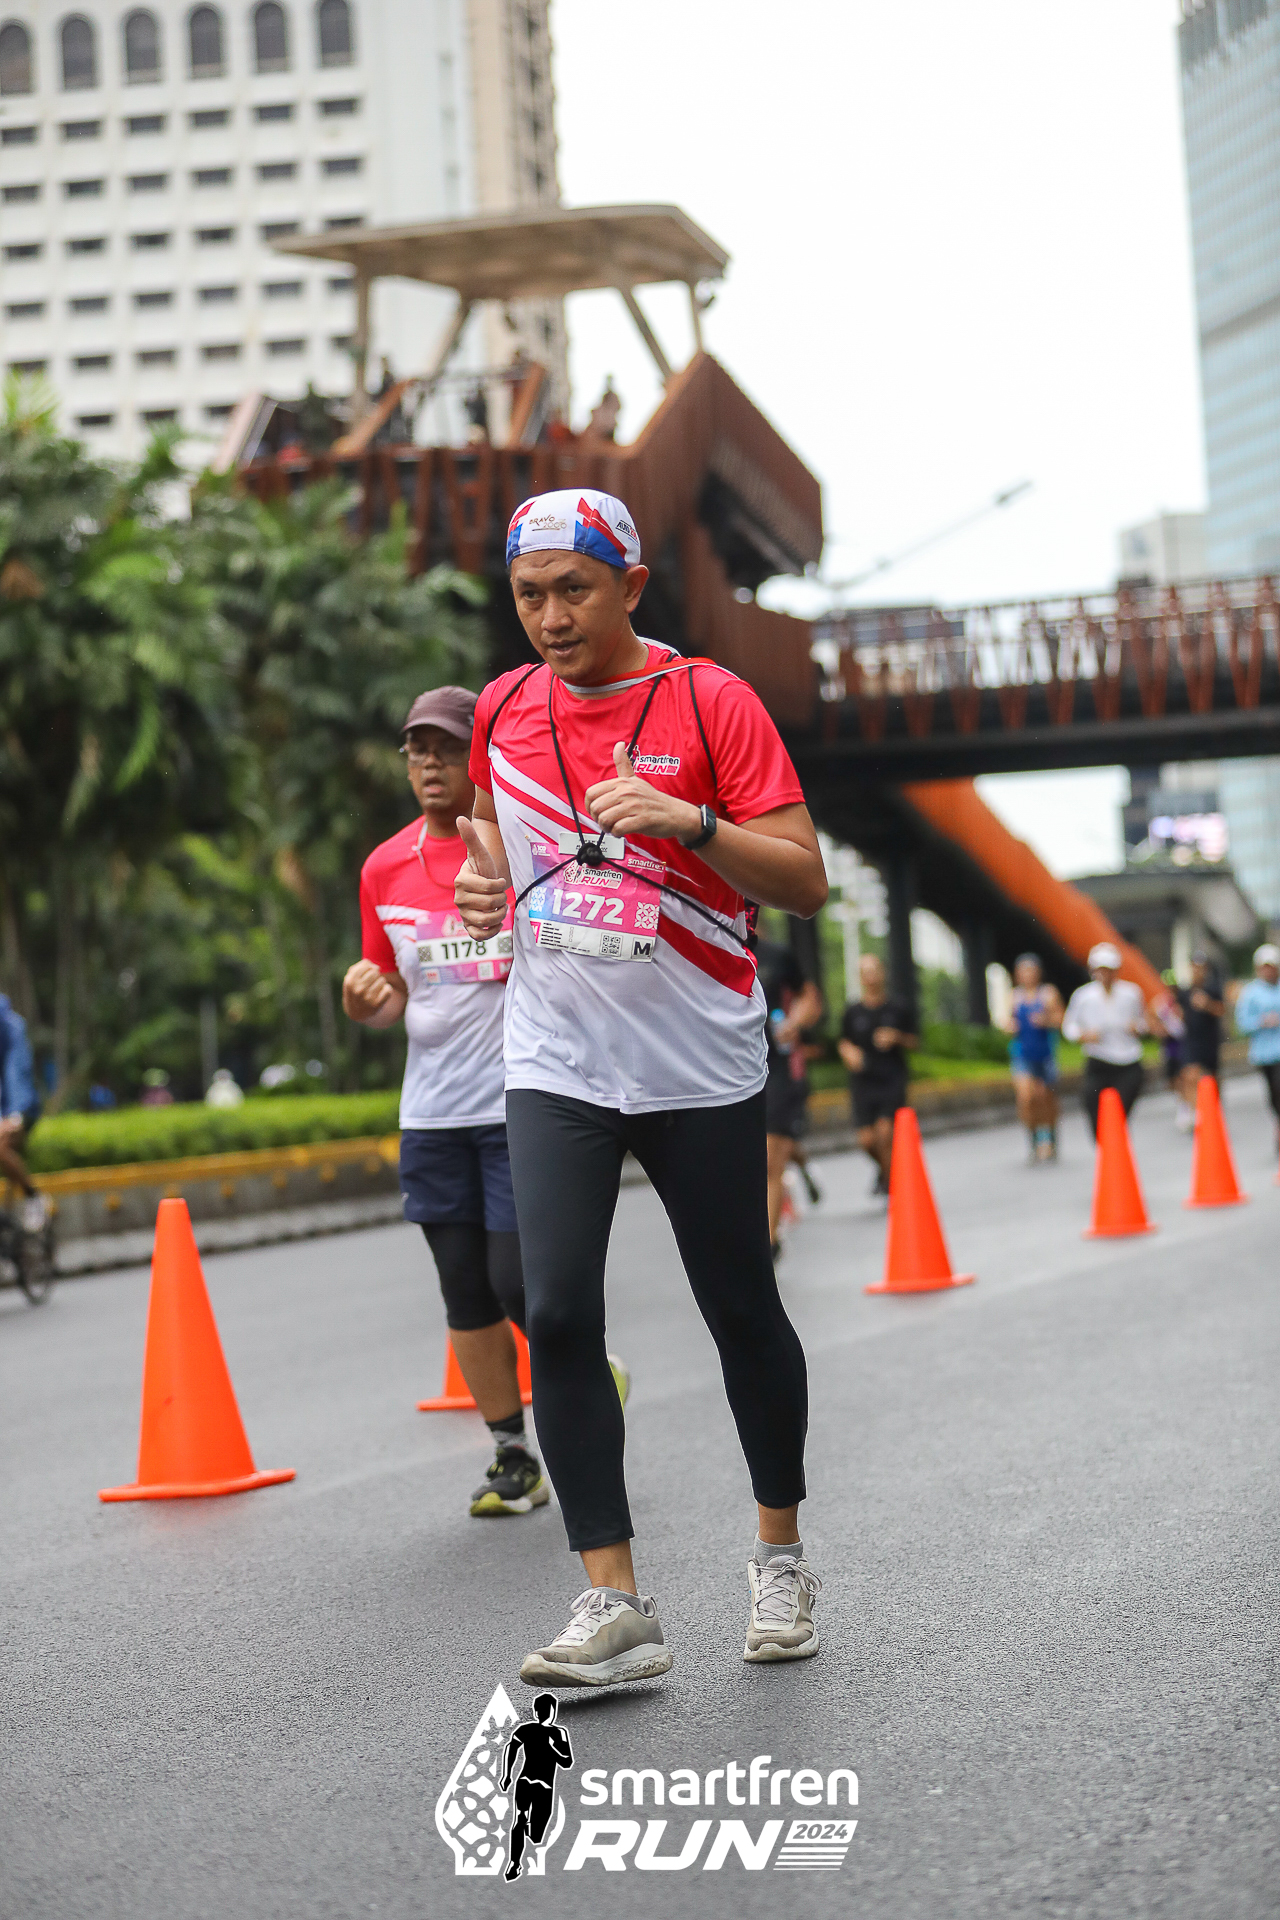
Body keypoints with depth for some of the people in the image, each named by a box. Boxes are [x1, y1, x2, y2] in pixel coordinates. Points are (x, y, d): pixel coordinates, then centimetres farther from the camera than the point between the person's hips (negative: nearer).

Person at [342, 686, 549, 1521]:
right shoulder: (386, 867, 10)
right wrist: (366, 997, -4)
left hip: (521, 1104, -5)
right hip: (431, 1110, 5)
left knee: (519, 1282, -9)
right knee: (467, 1297, 7)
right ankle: (515, 1460, 19)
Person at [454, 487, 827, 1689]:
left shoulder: (711, 702, -8)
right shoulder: (505, 709, 5)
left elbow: (804, 882, -11)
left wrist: (689, 822, -27)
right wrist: (485, 879, 2)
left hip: (698, 1065, -3)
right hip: (555, 1061, 3)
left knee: (741, 1313, 6)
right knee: (556, 1314, -10)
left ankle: (779, 1554, 28)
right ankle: (614, 1604, -7)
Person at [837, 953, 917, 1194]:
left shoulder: (898, 1008, 2)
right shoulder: (853, 1011, 4)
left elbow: (914, 1041, 10)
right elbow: (843, 1042, 16)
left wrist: (897, 1038, -10)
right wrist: (849, 1052, -6)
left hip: (893, 1081, -1)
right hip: (863, 1081, 2)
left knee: (885, 1130, -16)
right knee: (866, 1140, -4)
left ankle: (888, 1182, 0)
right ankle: (884, 1167, 29)